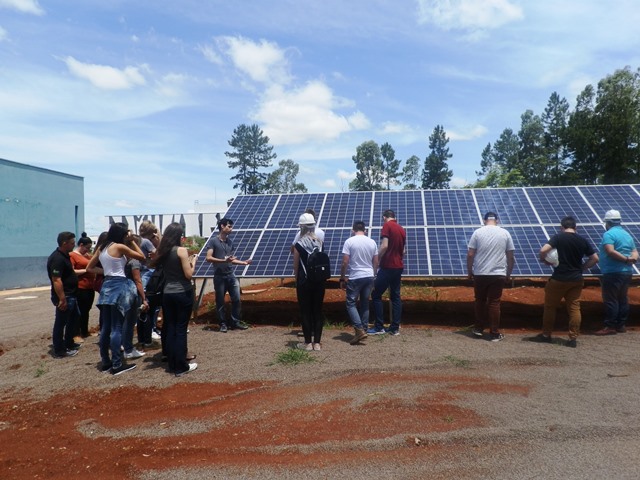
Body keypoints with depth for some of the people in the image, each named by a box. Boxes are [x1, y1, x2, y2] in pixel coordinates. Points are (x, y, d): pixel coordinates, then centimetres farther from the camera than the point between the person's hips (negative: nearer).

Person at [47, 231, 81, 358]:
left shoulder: (65, 255, 10)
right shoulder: (57, 258, -22)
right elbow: (56, 280, -28)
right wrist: (62, 299, -29)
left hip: (71, 295, 11)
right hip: (64, 297, -11)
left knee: (74, 318, 22)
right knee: (61, 323, 0)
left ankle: (69, 344, 35)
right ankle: (59, 351, 10)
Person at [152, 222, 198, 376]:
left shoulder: (162, 251, 5)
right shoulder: (181, 250, -13)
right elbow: (189, 274, -15)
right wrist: (192, 261, 2)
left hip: (167, 294, 6)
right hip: (183, 293, -6)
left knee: (170, 328, 11)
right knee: (181, 329, 0)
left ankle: (172, 364, 20)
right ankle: (181, 367, 7)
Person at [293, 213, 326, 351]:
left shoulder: (299, 244, -10)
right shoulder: (320, 242, 0)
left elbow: (296, 266, -5)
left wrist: (296, 279, 10)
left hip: (304, 282, -3)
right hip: (319, 281, 4)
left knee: (305, 311, 7)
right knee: (318, 310, 9)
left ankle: (308, 343, 13)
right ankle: (317, 342, 14)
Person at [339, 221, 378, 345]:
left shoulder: (349, 241, -8)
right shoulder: (372, 242, 6)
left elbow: (345, 262, -11)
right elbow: (376, 263, 9)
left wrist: (342, 278, -1)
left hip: (355, 278, -5)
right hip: (369, 277, 5)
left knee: (351, 304, 2)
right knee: (365, 304, 14)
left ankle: (359, 330, -10)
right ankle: (364, 329, 18)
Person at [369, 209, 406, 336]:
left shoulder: (387, 226, -7)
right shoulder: (401, 229, 13)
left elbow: (384, 246, -18)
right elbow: (403, 251, 17)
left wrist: (376, 261, -8)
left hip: (387, 266, -7)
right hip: (399, 266, 7)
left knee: (376, 295, 0)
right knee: (395, 297, 10)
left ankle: (379, 327, 0)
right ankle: (395, 327, 10)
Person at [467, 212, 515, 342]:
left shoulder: (478, 232, -2)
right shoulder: (505, 233, 2)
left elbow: (470, 254, -4)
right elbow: (511, 257, 4)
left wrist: (469, 271, 7)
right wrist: (508, 274, 15)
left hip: (480, 274, 0)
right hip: (498, 275, 0)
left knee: (480, 301, 14)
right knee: (494, 303, 5)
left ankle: (478, 329, 22)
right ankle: (494, 333, 10)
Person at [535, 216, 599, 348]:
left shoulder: (558, 237, -8)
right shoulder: (583, 241, 4)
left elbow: (543, 250, -21)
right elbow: (595, 259, 6)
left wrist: (544, 260, -2)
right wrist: (581, 268, 15)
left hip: (559, 279, -4)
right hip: (576, 280, 4)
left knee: (550, 307, 9)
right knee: (574, 308, 8)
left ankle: (546, 335, 18)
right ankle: (573, 339, 8)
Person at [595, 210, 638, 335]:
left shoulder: (608, 234, -10)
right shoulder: (627, 234, 17)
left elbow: (610, 252, -23)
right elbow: (635, 252, 11)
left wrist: (626, 259, -16)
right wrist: (631, 259, -8)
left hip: (613, 272, -9)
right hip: (627, 272, 9)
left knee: (610, 300, -4)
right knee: (623, 299, 13)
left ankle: (610, 326, -2)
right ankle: (621, 325, 20)